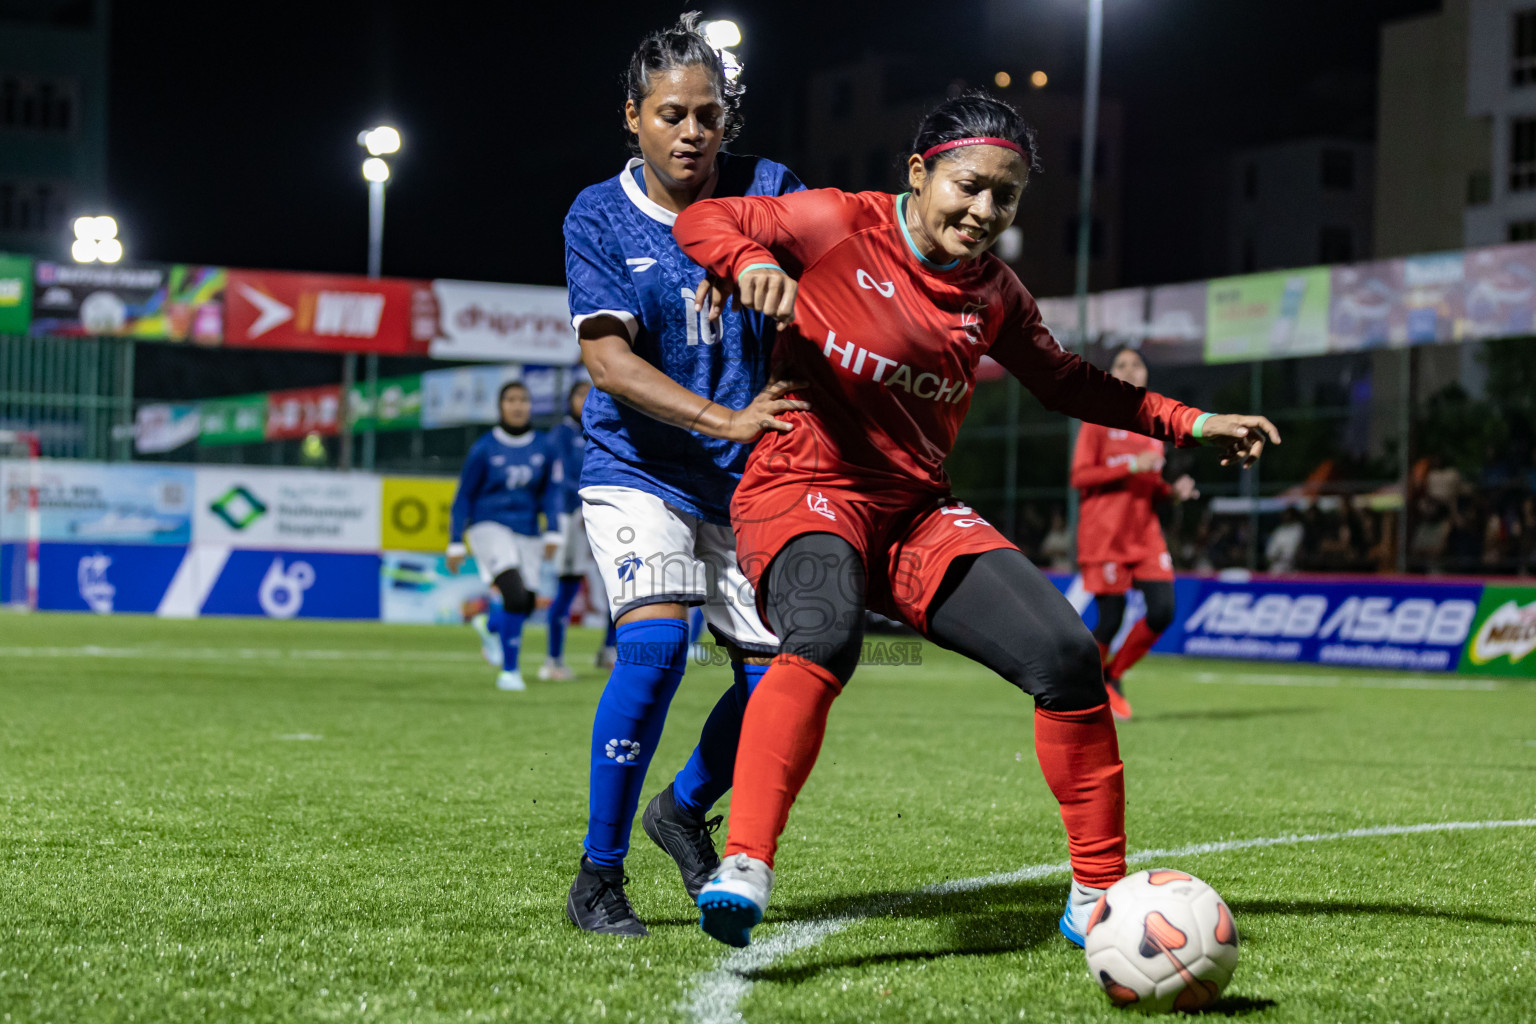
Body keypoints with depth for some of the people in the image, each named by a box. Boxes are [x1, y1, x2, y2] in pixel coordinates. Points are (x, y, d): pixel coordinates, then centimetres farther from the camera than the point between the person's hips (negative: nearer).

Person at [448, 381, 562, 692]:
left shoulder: (544, 448, 3)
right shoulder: (484, 449, -6)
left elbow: (550, 492, 9)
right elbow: (464, 496, -1)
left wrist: (552, 532, -4)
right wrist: (456, 543, -3)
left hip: (527, 534, 4)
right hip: (489, 526, -4)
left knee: (525, 606, 4)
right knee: (515, 595, -22)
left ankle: (490, 624, 40)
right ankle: (509, 670, -10)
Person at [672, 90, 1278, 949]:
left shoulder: (993, 290, 9)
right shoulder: (841, 226, -6)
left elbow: (1063, 381, 23)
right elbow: (702, 221, 0)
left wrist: (1190, 423, 16)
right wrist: (751, 263, -23)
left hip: (917, 513, 6)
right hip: (803, 491, -5)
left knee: (1067, 654, -10)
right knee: (825, 637, -38)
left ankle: (1098, 898, 3)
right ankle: (744, 868, -47)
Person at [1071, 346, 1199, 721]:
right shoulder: (1098, 420, -3)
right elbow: (1080, 476, -10)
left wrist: (1174, 490, 2)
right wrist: (1132, 467, -17)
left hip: (1146, 533, 6)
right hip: (1105, 533, -6)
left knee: (1162, 612, -7)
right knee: (1110, 620, -8)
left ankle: (1113, 677, 12)